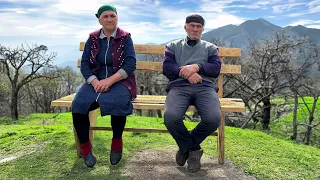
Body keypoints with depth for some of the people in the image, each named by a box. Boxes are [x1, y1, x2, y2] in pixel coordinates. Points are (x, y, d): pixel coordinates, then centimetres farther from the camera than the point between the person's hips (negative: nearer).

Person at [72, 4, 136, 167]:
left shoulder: (125, 38, 3)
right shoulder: (92, 39, 11)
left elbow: (130, 64, -9)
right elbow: (85, 64, 4)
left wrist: (110, 80, -22)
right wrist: (95, 82, -17)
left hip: (120, 81, -2)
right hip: (96, 81, 3)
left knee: (115, 103, -35)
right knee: (78, 104, -25)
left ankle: (117, 143, -8)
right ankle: (85, 147, -5)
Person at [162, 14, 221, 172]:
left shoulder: (210, 47, 24)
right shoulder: (173, 46, 23)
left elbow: (216, 69, 7)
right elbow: (166, 67, 6)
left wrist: (197, 67, -12)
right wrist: (186, 73, -11)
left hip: (205, 87, 1)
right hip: (179, 86, 0)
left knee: (213, 119, -31)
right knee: (170, 117, -33)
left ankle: (186, 146, 1)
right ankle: (193, 149, -1)